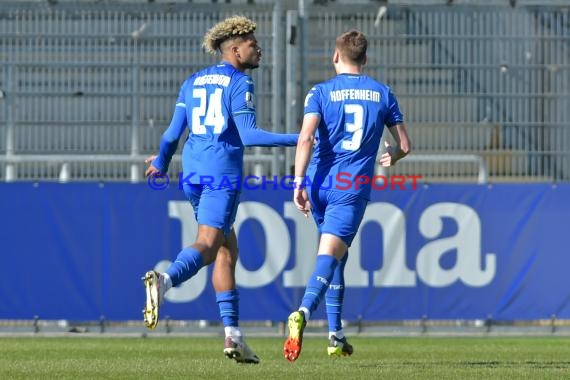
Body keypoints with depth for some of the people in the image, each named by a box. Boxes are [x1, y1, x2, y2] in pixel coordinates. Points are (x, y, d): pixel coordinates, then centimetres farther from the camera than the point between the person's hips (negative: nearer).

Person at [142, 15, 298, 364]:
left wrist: (161, 163, 31)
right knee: (208, 244, -16)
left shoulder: (193, 82, 16)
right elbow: (248, 135, -13)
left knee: (227, 249, 13)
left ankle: (233, 335, 8)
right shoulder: (240, 83, -3)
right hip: (223, 170, -7)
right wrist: (296, 140, -10)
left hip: (193, 171, 7)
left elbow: (174, 132, 14)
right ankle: (165, 280, -46)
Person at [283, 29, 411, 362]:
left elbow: (306, 138, -12)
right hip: (354, 187, -1)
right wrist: (391, 157, 35)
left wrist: (299, 182, -14)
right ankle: (303, 312, -40)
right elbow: (405, 145, 12)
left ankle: (336, 334, 19)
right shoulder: (383, 94, 8)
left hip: (320, 185, 1)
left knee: (336, 257, 20)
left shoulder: (321, 92, 3)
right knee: (330, 256, -12)